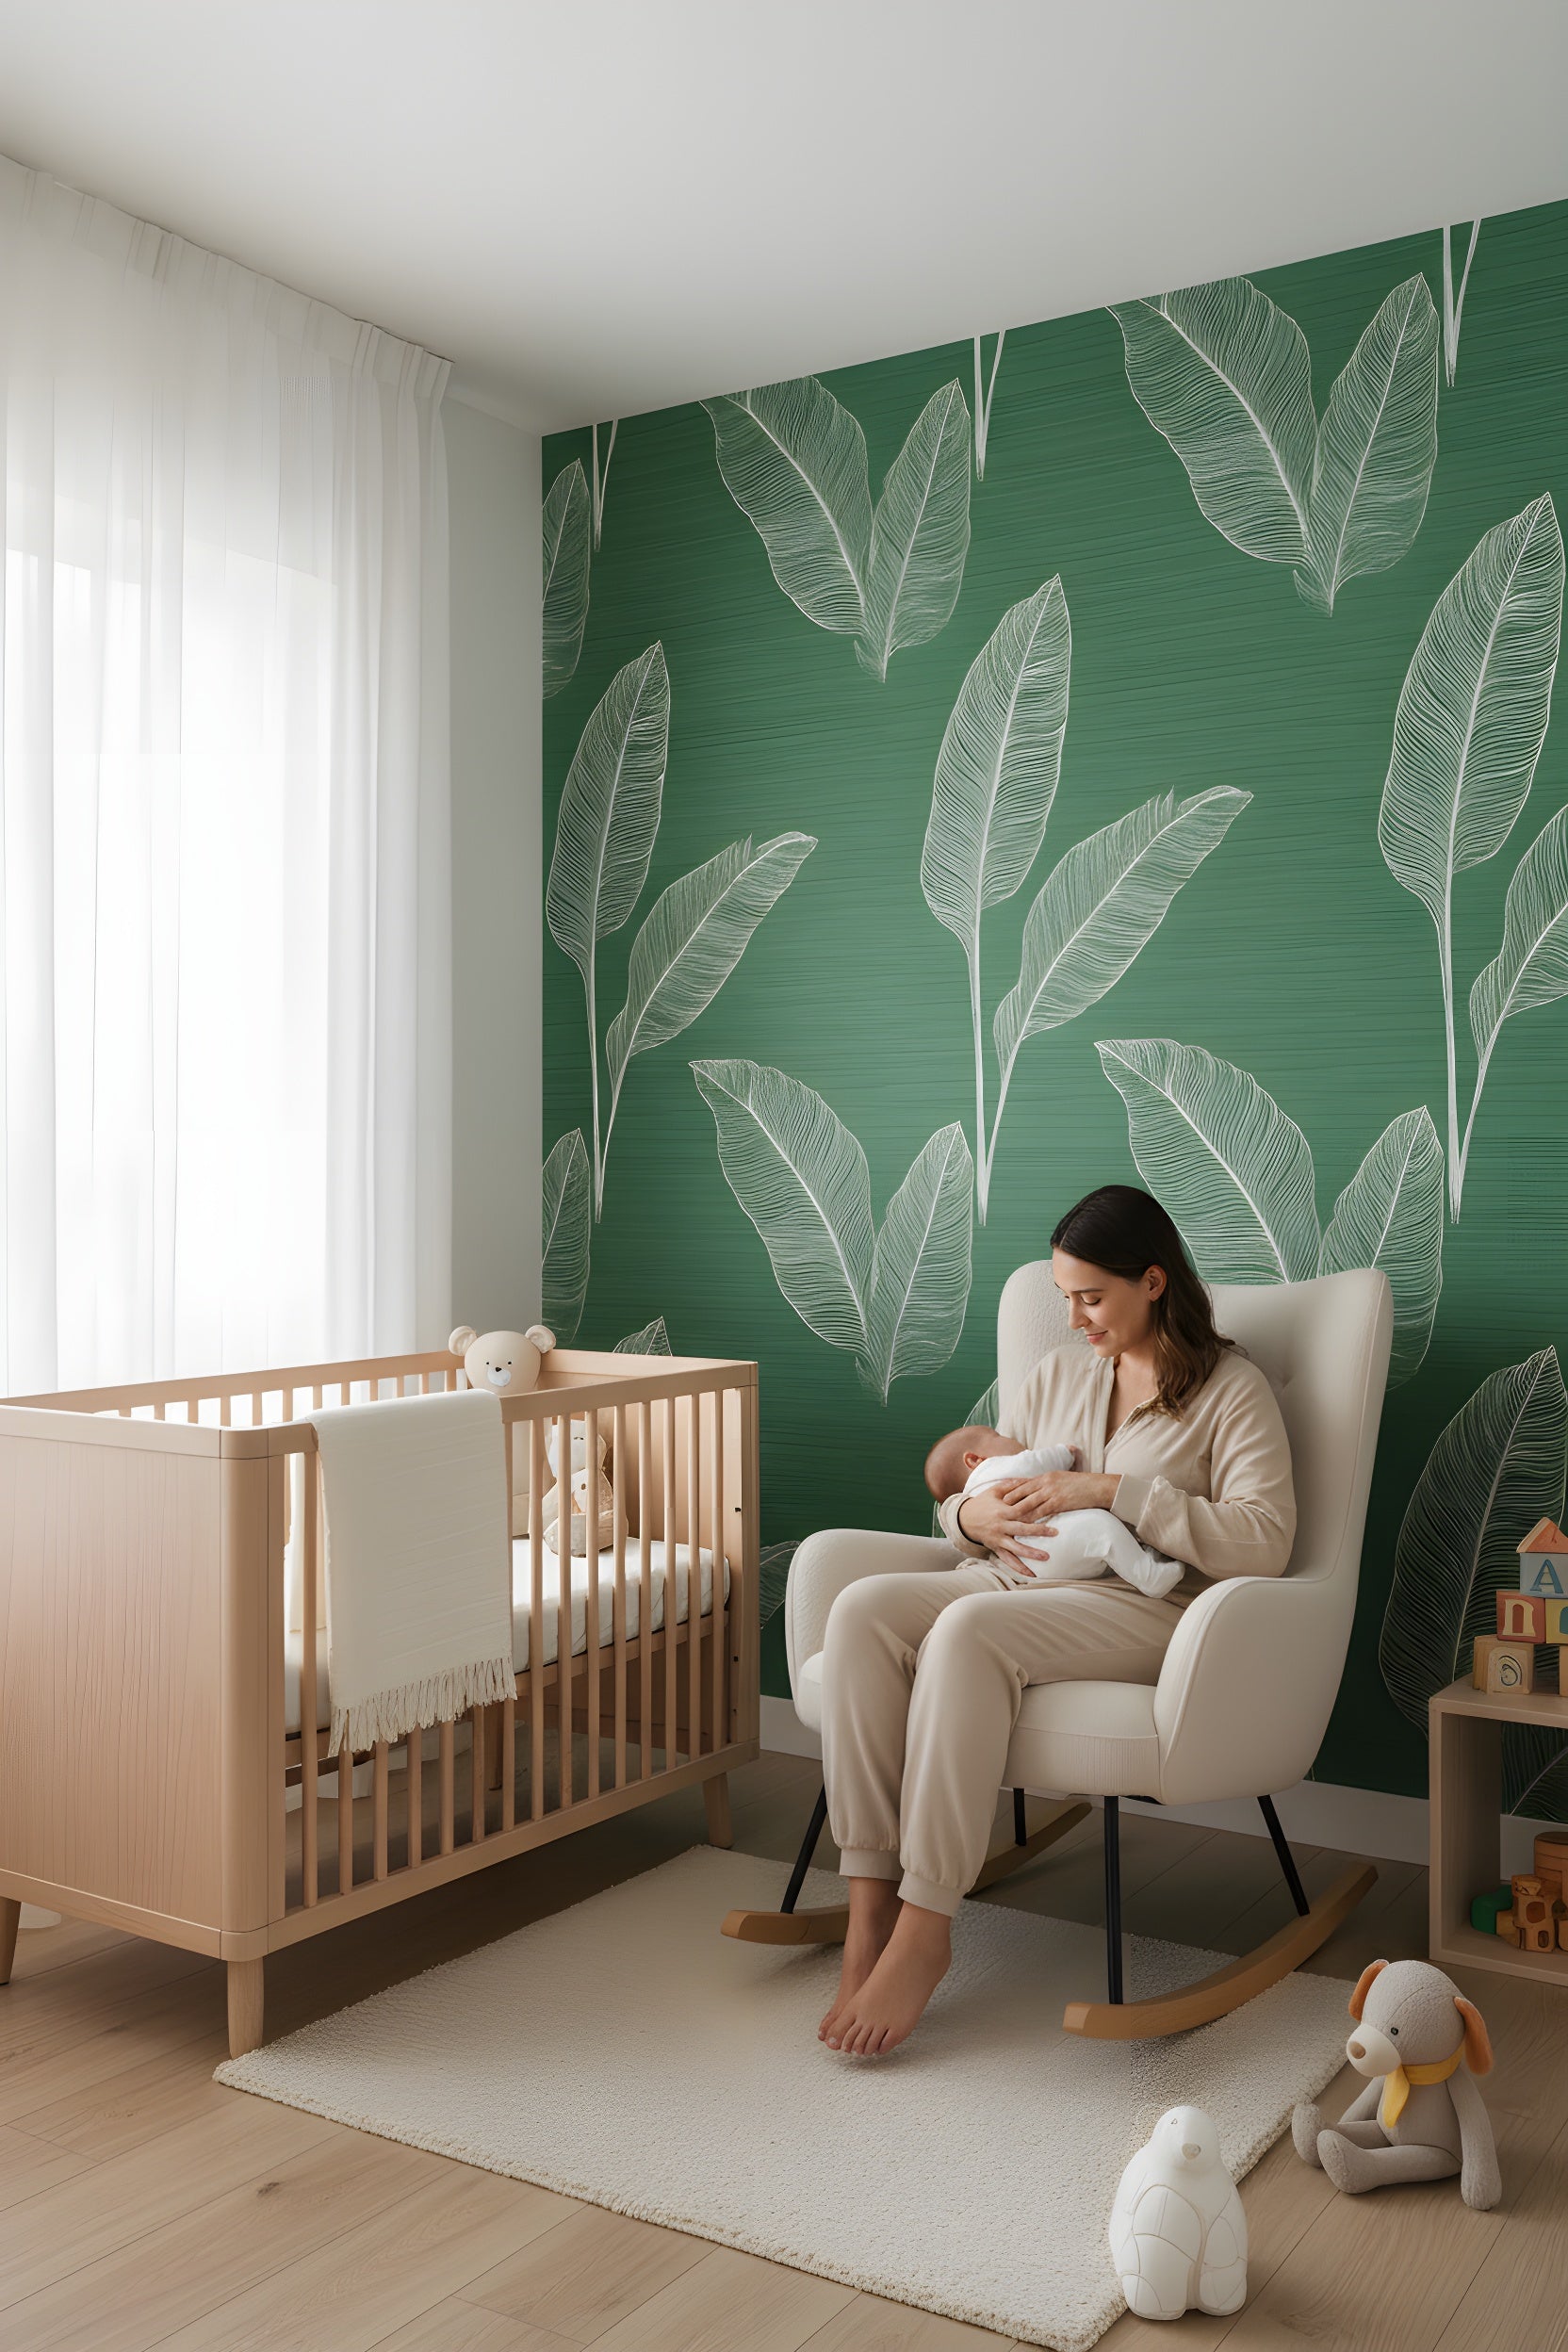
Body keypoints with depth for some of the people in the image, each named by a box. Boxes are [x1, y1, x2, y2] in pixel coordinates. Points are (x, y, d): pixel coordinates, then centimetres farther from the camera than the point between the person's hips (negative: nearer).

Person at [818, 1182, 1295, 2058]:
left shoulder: (1232, 1389, 3)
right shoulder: (1059, 1373, 20)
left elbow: (1264, 1541, -12)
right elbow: (959, 1496, 23)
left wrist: (1113, 1489, -17)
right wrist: (973, 1513, -3)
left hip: (1140, 1607, -6)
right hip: (1012, 1581, 6)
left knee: (968, 1629, -36)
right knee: (864, 1606, -26)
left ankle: (925, 1928, -30)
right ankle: (870, 1904, -27)